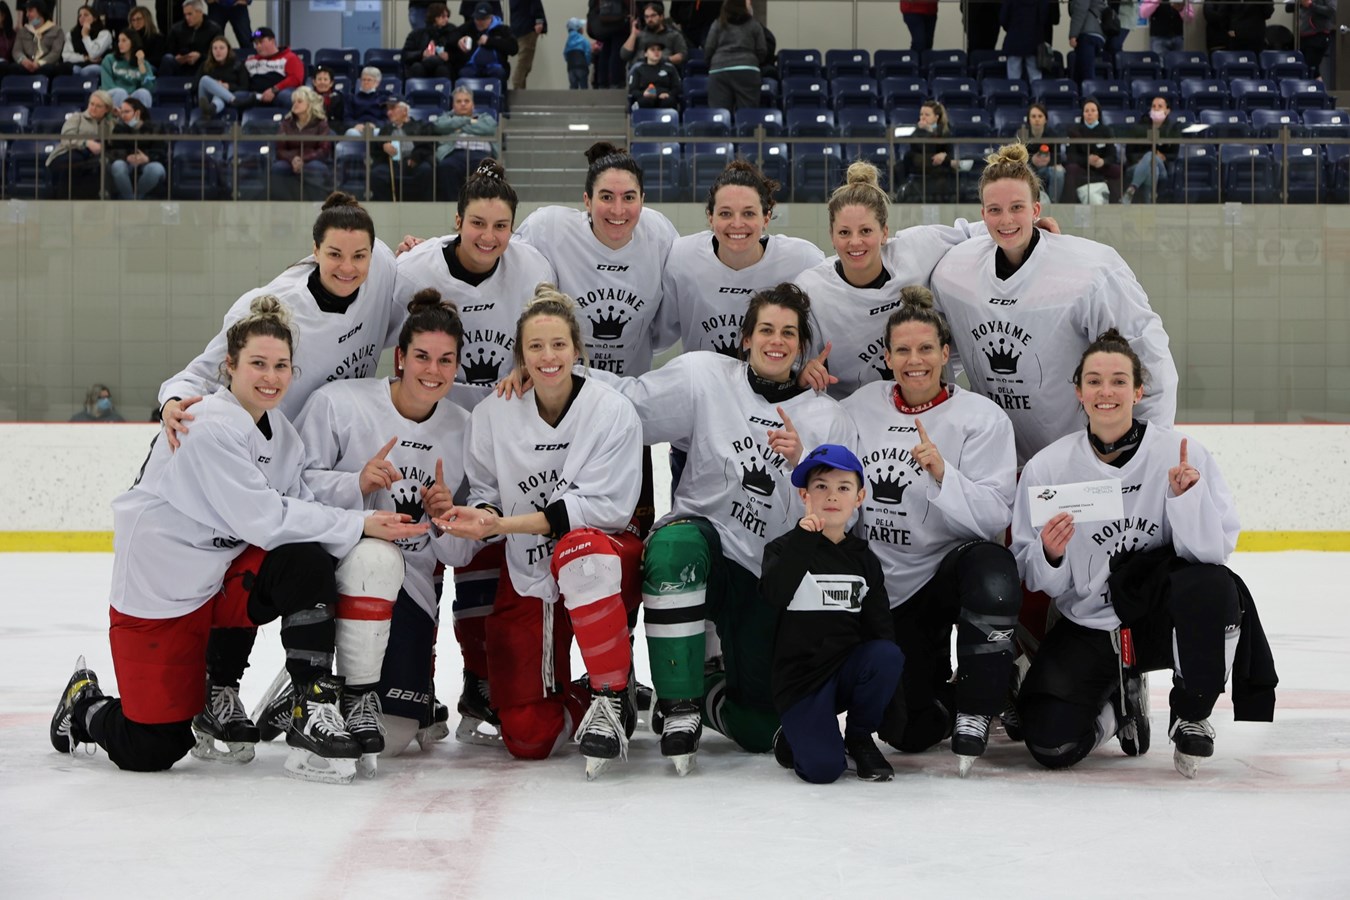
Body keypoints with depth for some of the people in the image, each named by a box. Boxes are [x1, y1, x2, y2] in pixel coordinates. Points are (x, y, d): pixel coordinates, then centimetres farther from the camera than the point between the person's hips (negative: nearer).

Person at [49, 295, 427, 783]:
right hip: (158, 591, -7)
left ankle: (315, 711, -18)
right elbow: (262, 519, -26)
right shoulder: (210, 427, -22)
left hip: (224, 575, 7)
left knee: (308, 563, -23)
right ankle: (86, 706, 30)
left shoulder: (281, 431, 6)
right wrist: (359, 526, -25)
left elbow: (299, 508, -1)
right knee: (153, 750, -3)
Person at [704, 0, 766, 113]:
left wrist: (711, 65, 24)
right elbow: (762, 51, 8)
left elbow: (708, 49, 7)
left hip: (719, 71, 1)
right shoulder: (754, 25, 9)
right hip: (747, 71, -1)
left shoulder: (718, 24, 10)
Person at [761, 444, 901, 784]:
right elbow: (773, 595, -23)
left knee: (889, 657, -29)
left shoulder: (864, 559, 9)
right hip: (800, 677, -4)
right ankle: (793, 737, 15)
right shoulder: (786, 548, -3)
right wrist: (803, 539, -29)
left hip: (848, 670, 4)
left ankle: (859, 738, -2)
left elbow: (878, 626, 8)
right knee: (823, 768, -24)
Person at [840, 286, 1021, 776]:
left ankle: (975, 712, -23)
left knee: (992, 570, -39)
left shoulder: (982, 418, -8)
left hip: (949, 569, -2)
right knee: (907, 733, -5)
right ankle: (937, 687, 33)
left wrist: (941, 474, -32)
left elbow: (994, 517, -18)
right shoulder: (862, 406, 2)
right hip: (881, 586, 3)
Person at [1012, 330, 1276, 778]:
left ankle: (1191, 717, -6)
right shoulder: (1047, 467, -6)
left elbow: (1212, 552, -13)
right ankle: (1118, 701, 19)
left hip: (1160, 618, -1)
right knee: (1051, 745, -20)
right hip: (1088, 627, 1)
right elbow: (1039, 582, -1)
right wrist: (1049, 557, -23)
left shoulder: (1180, 453, -9)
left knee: (1212, 587, -36)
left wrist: (1186, 495, -29)